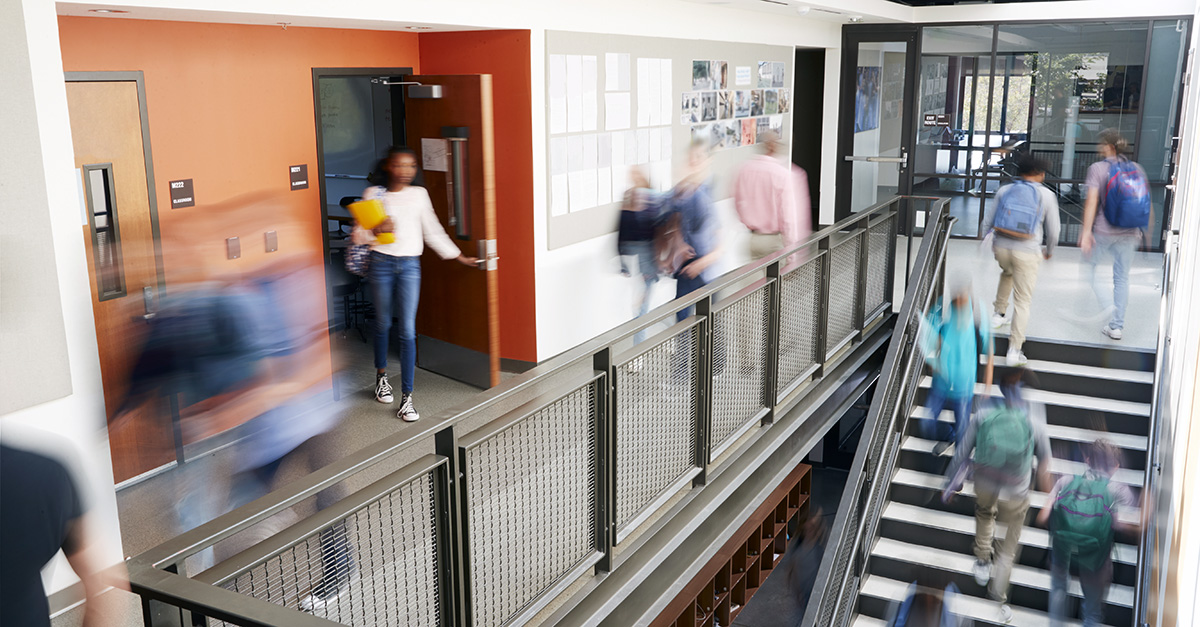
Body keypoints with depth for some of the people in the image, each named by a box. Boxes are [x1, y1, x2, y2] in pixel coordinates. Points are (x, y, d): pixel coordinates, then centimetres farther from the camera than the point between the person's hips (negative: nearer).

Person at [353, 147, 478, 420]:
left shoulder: (419, 194, 6)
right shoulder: (373, 194, 1)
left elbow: (433, 232, 13)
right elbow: (358, 235, 1)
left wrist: (459, 256, 12)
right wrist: (376, 231, -19)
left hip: (409, 265, 0)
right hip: (381, 263, 0)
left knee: (408, 330, -6)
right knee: (383, 323, 13)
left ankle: (407, 397, -2)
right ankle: (381, 375, 40)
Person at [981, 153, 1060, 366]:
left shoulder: (1004, 191, 4)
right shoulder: (1046, 195, -1)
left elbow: (987, 221, 7)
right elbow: (1053, 230, 2)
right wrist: (1049, 251, 20)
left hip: (1001, 247, 3)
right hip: (1027, 252, -3)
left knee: (1008, 273, 38)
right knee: (1022, 302, 3)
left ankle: (999, 314, 41)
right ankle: (1014, 350, 1)